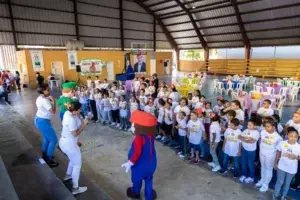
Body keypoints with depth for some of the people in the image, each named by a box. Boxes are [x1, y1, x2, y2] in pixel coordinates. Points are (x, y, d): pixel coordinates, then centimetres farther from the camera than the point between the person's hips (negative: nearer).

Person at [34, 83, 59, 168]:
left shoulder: (40, 98, 7)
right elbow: (53, 111, -30)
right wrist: (53, 101, -21)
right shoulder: (45, 100, -25)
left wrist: (49, 100, 2)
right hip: (43, 122, -11)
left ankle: (45, 156, 39)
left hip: (38, 119, 11)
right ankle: (48, 161, 5)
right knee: (53, 140, -3)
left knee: (46, 138, 25)